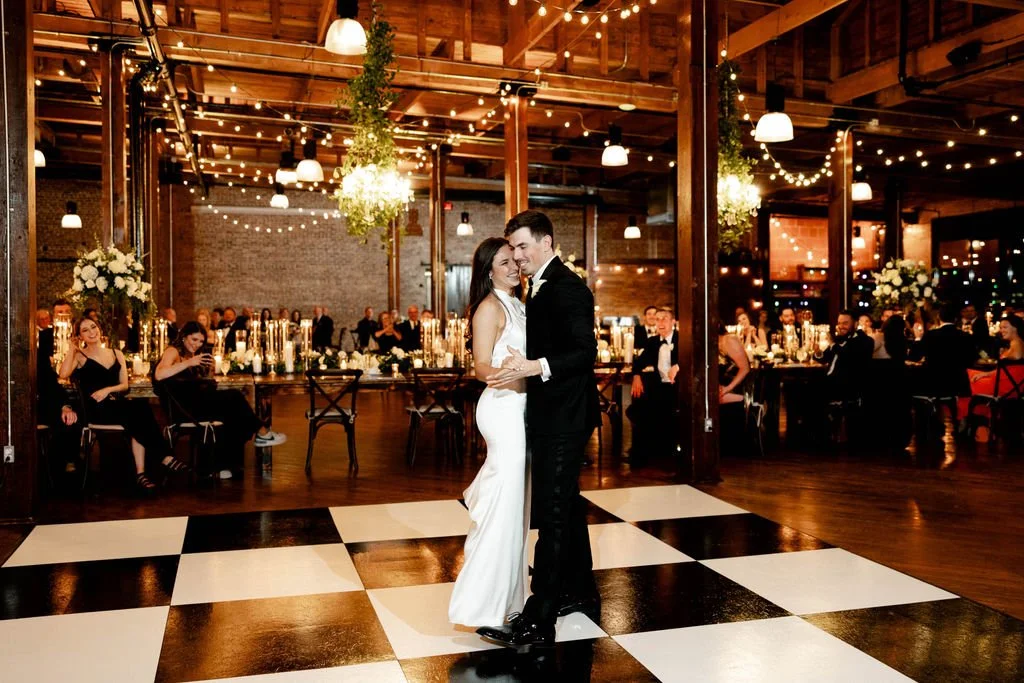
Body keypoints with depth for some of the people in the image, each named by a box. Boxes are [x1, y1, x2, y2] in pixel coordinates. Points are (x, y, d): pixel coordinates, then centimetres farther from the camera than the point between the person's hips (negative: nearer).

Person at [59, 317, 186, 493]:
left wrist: (107, 389, -8)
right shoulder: (80, 356, 9)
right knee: (140, 410, -32)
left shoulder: (116, 354, 19)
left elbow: (124, 384, 11)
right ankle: (165, 457, -29)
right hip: (96, 409, -4)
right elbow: (63, 374, -13)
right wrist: (72, 350, -4)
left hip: (116, 405, 4)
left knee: (140, 410, -33)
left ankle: (140, 472, -35)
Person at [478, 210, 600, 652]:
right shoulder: (542, 286, 15)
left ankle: (537, 623, -4)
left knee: (552, 514, -8)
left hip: (563, 419, -10)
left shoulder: (565, 287, -14)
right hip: (553, 416, 10)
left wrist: (533, 367, -32)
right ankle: (580, 592, 34)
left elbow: (585, 351, -23)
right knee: (567, 505, 19)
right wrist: (521, 365, 10)